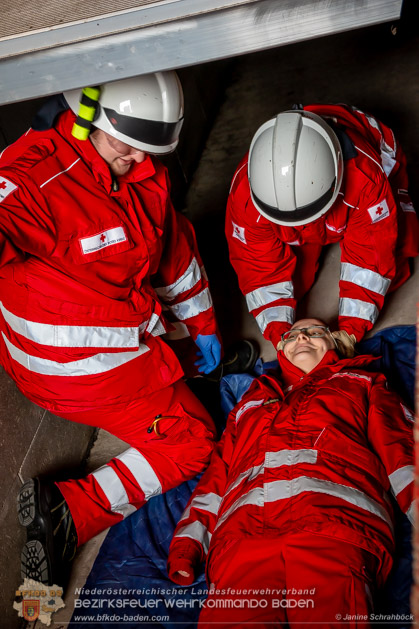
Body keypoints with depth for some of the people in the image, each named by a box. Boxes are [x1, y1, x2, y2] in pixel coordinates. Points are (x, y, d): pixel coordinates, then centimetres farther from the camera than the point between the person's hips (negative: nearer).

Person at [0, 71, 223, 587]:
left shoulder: (143, 172, -2)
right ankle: (70, 513, 0)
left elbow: (175, 249, 10)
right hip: (82, 368, -9)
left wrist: (202, 326, 19)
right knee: (191, 443, 3)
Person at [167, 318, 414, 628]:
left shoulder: (361, 383, 30)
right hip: (241, 531, 2)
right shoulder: (252, 401, 37)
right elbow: (216, 474, 26)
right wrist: (186, 544, 11)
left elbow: (400, 447, 13)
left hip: (333, 521, -2)